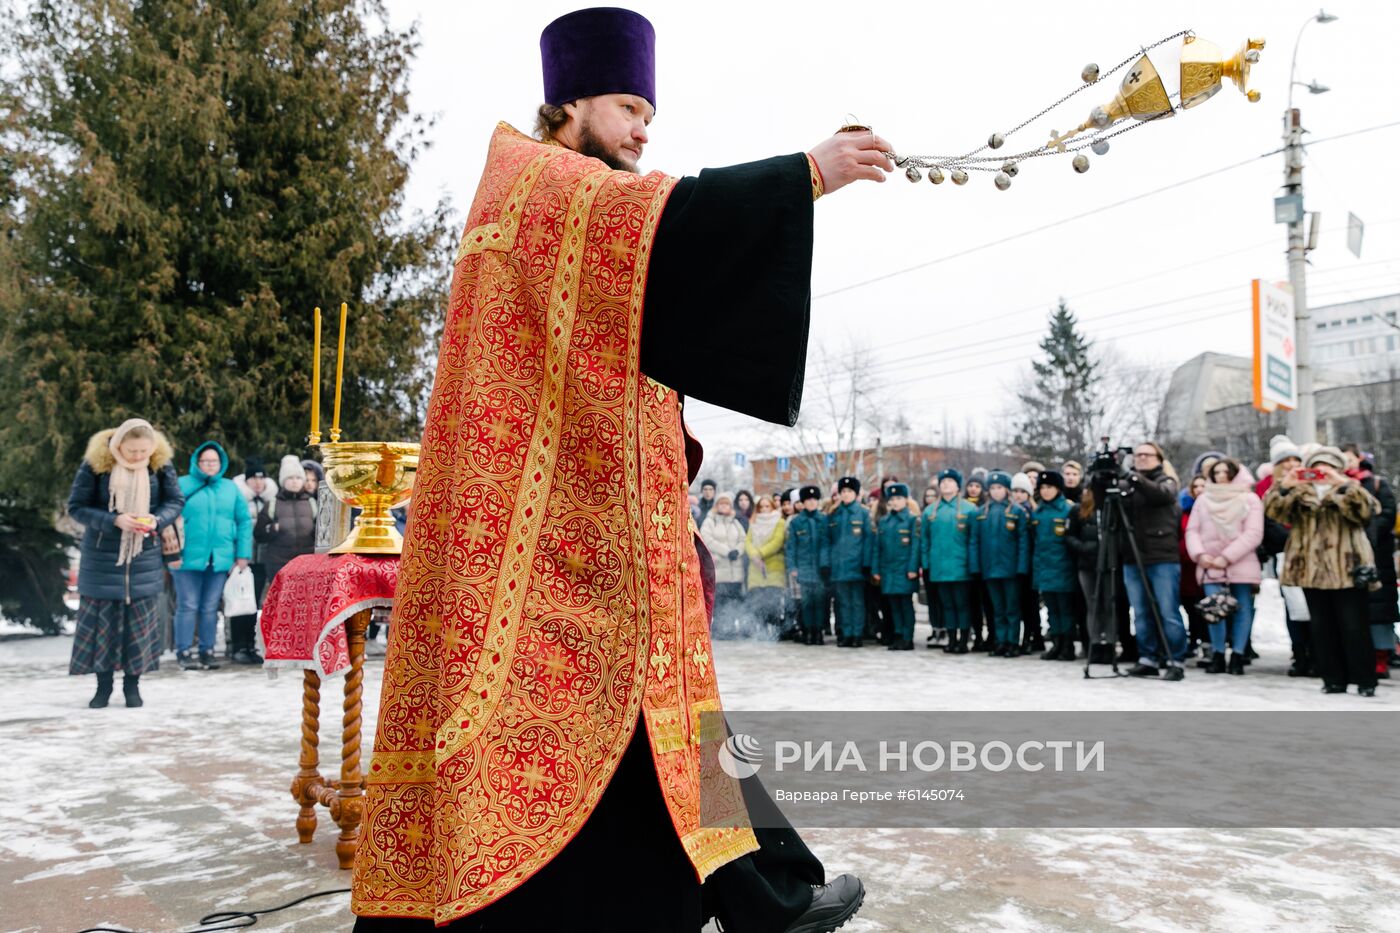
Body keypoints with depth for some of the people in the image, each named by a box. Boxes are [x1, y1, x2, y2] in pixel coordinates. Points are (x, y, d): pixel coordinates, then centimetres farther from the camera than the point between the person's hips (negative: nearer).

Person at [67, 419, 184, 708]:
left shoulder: (161, 463, -8)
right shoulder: (95, 462, -13)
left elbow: (176, 501, 1)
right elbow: (76, 507, -9)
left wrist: (158, 520, -19)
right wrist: (114, 521, -23)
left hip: (145, 557, 1)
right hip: (101, 556, -1)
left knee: (140, 618, 4)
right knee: (101, 617, 4)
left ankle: (132, 683, 17)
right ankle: (103, 684, 18)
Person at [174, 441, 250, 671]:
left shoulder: (231, 488, 9)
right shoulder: (182, 485, 0)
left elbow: (244, 521, 8)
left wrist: (243, 555, 2)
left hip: (220, 560, 3)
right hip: (189, 558, -3)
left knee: (210, 608, 10)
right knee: (188, 606, 1)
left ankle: (207, 651, 18)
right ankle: (183, 652, 10)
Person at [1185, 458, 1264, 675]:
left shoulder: (1250, 499, 2)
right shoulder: (1203, 499, 13)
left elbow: (1253, 534, -7)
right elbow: (1192, 530, 10)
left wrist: (1227, 557, -15)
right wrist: (1199, 554, -8)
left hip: (1241, 565, -2)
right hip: (1210, 566, 2)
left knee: (1242, 610, 0)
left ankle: (1237, 656, 6)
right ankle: (1217, 655, 2)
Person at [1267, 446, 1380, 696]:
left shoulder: (1350, 492, 7)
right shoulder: (1299, 495, 14)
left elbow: (1365, 509, -15)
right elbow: (1273, 510, -2)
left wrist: (1343, 483, -26)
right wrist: (1285, 485, -16)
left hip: (1346, 571, -3)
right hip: (1311, 571, 3)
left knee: (1354, 627, -4)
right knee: (1321, 627, 6)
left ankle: (1365, 680, 4)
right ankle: (1334, 679, 13)